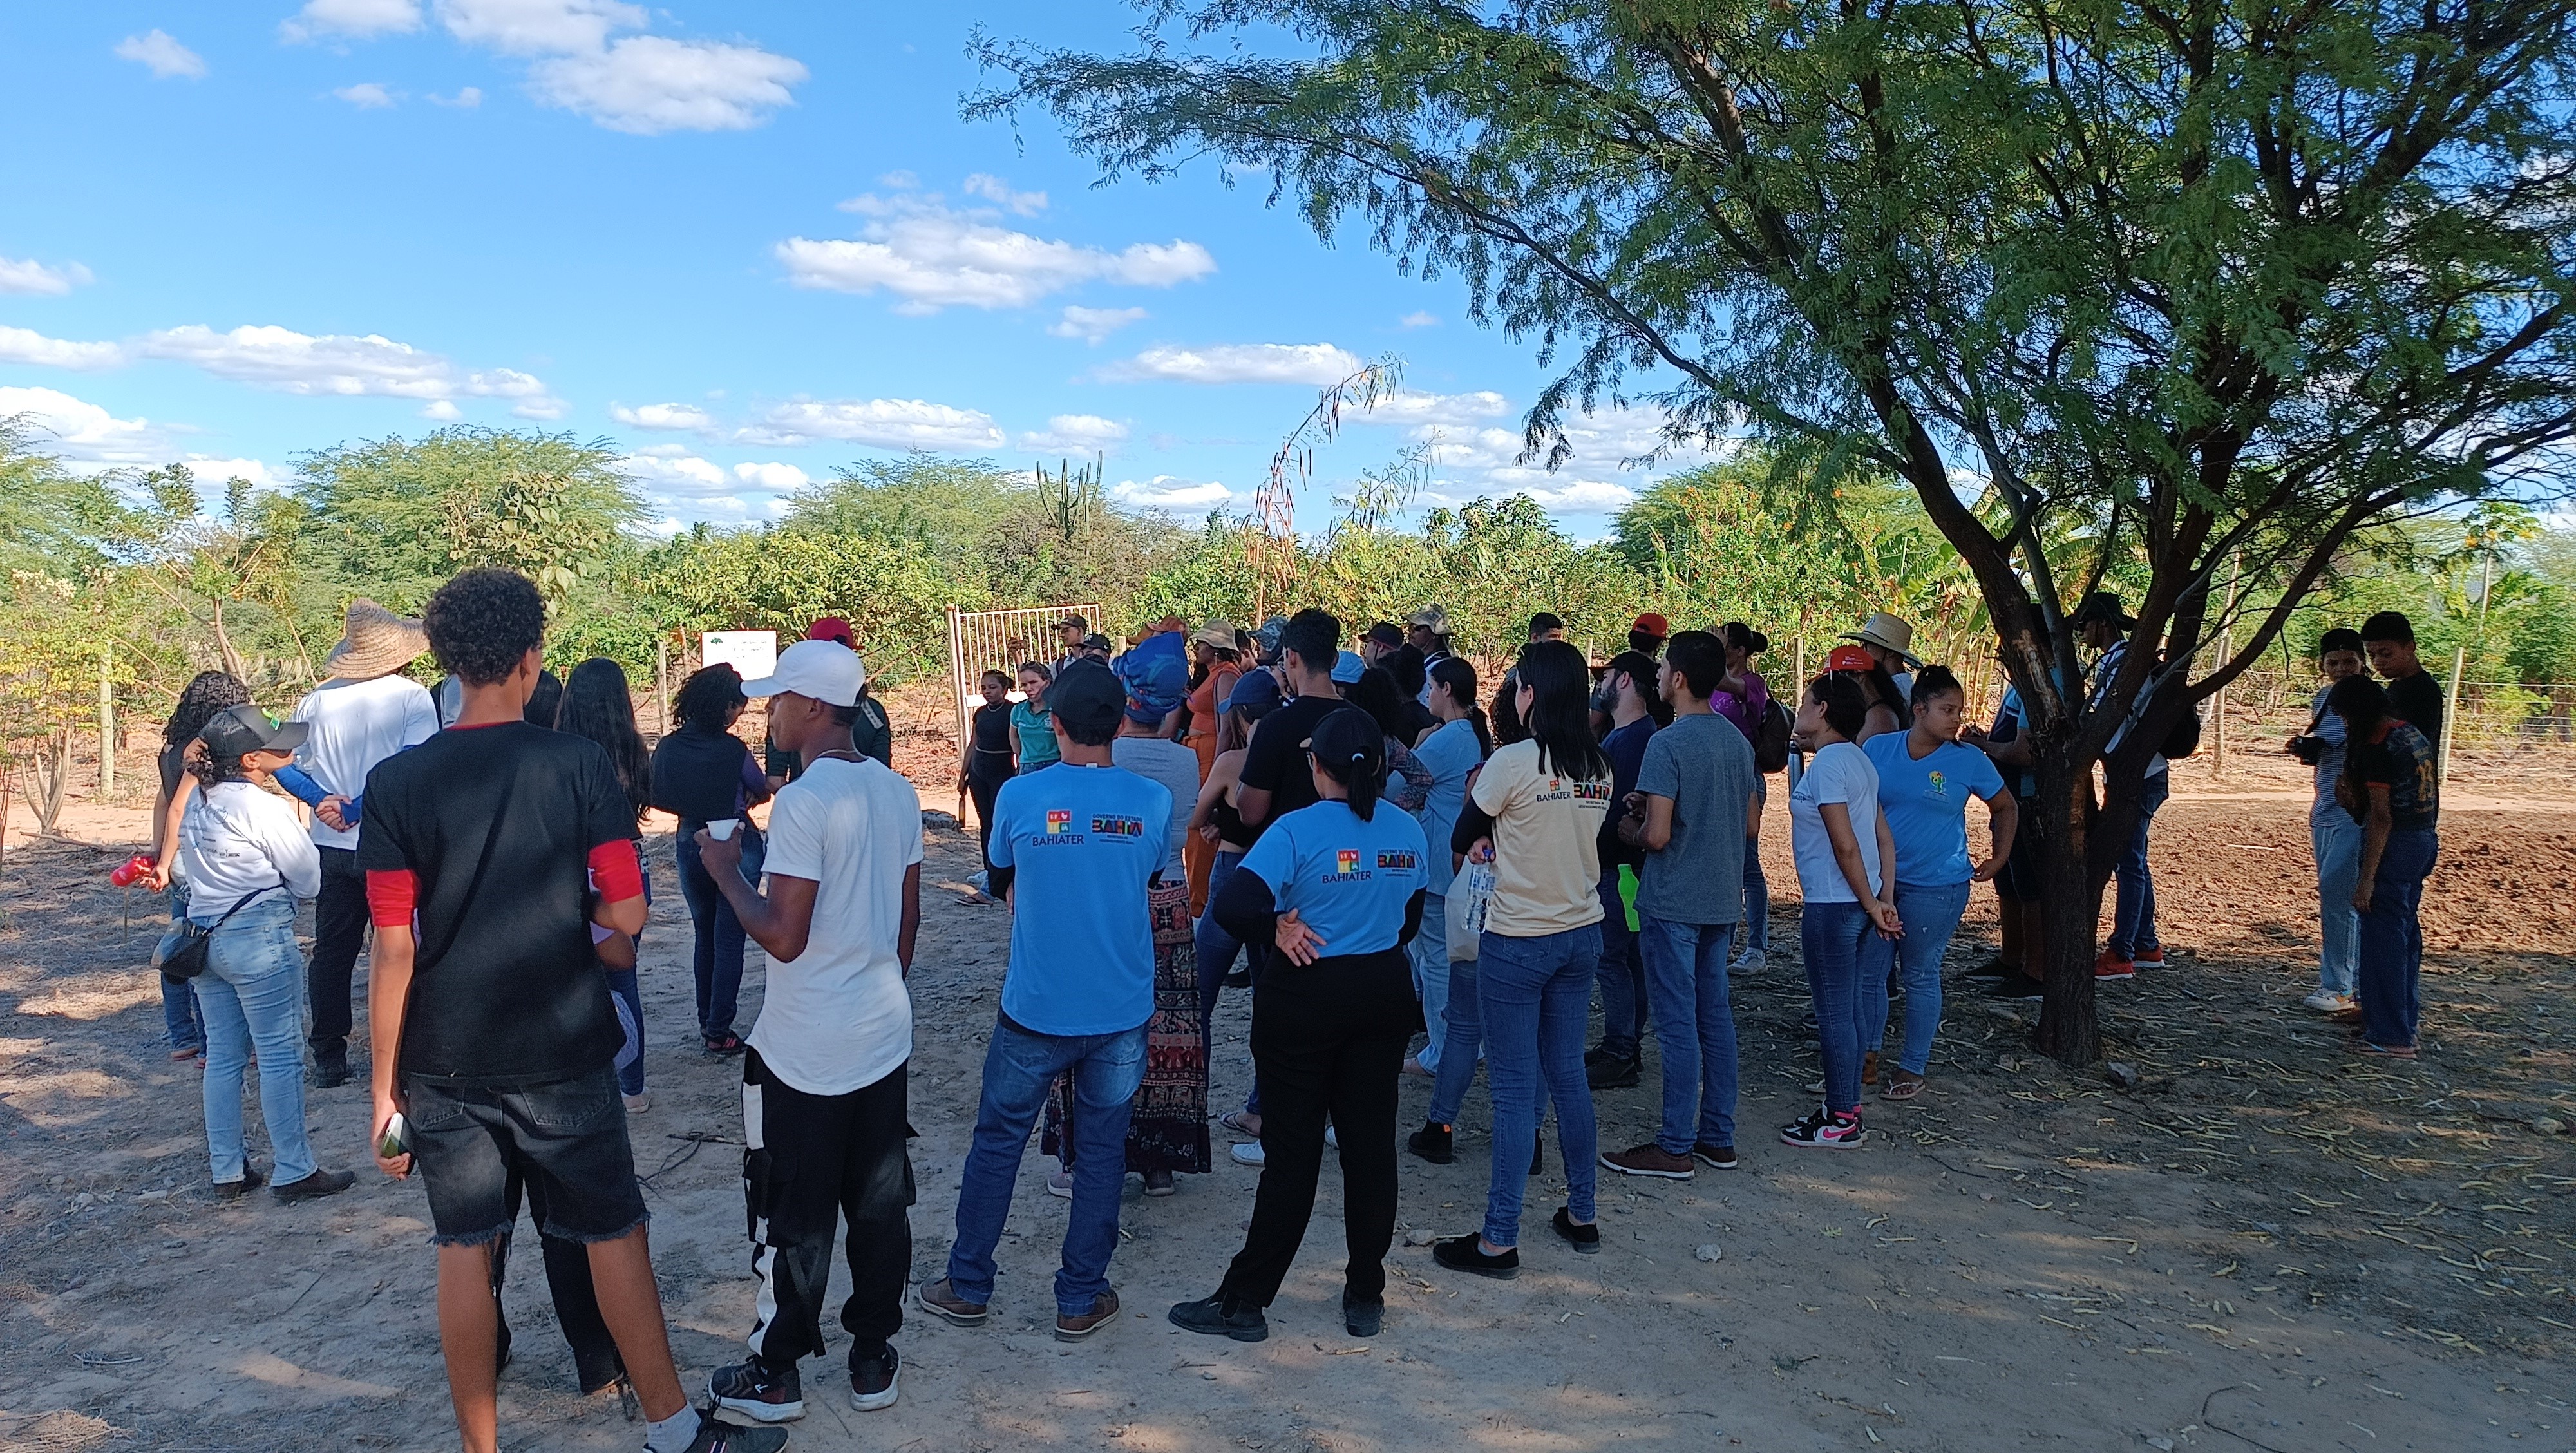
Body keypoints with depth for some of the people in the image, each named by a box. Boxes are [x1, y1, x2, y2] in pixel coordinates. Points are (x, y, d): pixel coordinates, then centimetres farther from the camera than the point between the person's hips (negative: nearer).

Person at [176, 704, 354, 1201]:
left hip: (205, 934, 8)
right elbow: (308, 881, -8)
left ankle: (226, 1169, 20)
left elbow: (186, 869, 17)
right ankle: (294, 1171, 3)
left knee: (222, 1054, 13)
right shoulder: (265, 808, -15)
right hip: (259, 936, -8)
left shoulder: (197, 803, 9)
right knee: (279, 1055, -1)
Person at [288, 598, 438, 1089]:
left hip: (331, 847, 4)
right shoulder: (411, 697, -9)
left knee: (331, 954, 13)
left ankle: (329, 1061, 19)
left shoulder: (316, 700, 4)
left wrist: (328, 800, -4)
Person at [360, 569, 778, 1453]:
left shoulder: (396, 783, -7)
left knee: (465, 1249, 13)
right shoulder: (581, 766, -11)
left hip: (445, 1064, 1)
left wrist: (385, 1087, -1)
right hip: (563, 1055, -1)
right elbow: (625, 916, -12)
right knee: (614, 1234, 12)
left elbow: (393, 951, -8)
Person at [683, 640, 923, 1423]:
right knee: (880, 1205, 13)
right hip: (885, 1038, 7)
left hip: (805, 1051, -6)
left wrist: (726, 870, -7)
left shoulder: (804, 801, -20)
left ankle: (776, 1374, 21)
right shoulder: (897, 793, 3)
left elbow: (784, 938, -21)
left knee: (794, 1218, 7)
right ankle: (873, 1359, 25)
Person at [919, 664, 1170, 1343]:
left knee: (996, 1143, 15)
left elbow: (1004, 884, 7)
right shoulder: (1153, 801, -7)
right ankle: (1080, 1301, 22)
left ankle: (968, 1287, 28)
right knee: (1101, 1153, 13)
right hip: (1121, 1012, 1)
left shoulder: (1019, 795, -10)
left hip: (1035, 1008, -1)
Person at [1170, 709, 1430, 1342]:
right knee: (1371, 1144, 12)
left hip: (1305, 999, -4)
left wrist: (1279, 928, -9)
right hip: (1385, 996, 5)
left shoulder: (1298, 831, -16)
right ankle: (1366, 1297, 22)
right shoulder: (1408, 832, 0)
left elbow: (1232, 908, -25)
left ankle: (1244, 1302, 13)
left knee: (1293, 1153, 2)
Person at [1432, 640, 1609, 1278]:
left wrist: (1477, 793, 14)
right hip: (1582, 932, 6)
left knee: (1514, 1087, -1)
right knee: (1568, 1074, 17)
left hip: (1517, 940, -6)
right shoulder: (1599, 768, 3)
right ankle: (1581, 1216, 28)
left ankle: (1499, 1241, 7)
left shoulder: (1513, 762, -17)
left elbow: (1462, 839, -4)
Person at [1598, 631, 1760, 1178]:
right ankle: (1718, 1137, 22)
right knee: (1716, 1015, 14)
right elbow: (1750, 824, 13)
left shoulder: (1667, 743, -18)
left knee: (1678, 1023, -1)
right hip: (1722, 899, 8)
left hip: (1672, 902, -8)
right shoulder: (1737, 740, 6)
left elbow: (1657, 835, -21)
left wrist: (1629, 827, -1)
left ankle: (1676, 1148, 7)